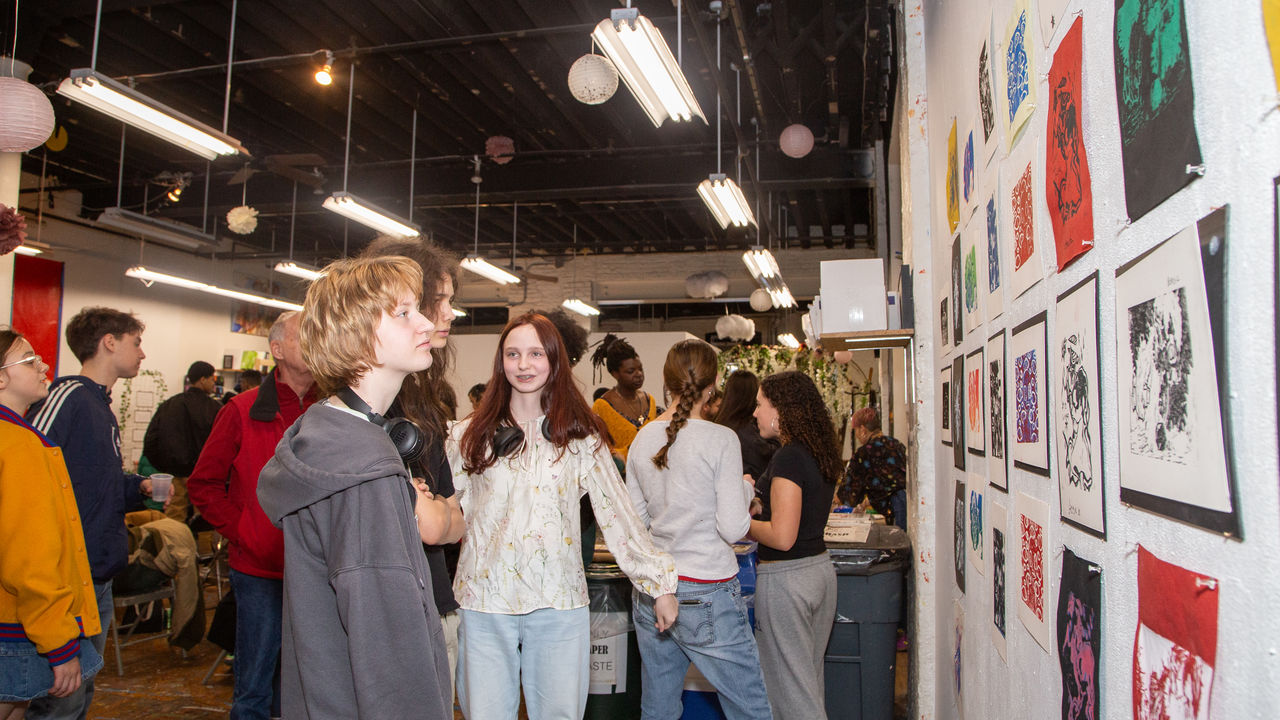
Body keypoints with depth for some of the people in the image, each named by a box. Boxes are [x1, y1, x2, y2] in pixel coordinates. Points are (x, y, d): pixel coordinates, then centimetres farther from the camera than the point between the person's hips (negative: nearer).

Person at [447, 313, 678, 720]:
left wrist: (659, 583, -1)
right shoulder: (470, 437, 3)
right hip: (485, 603, 0)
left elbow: (616, 513, 1)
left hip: (559, 606, 0)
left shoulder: (580, 436, 2)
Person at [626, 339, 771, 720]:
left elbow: (636, 520, 9)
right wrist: (745, 489, 4)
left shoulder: (642, 439, 3)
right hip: (706, 596, -6)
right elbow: (732, 529, -13)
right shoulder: (720, 439, -12)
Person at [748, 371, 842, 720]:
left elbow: (782, 537, -23)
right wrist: (757, 494, 17)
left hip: (785, 577, -9)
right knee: (811, 677, 20)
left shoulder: (788, 458, -20)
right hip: (821, 569, 9)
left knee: (790, 689, 3)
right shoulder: (821, 453, 7)